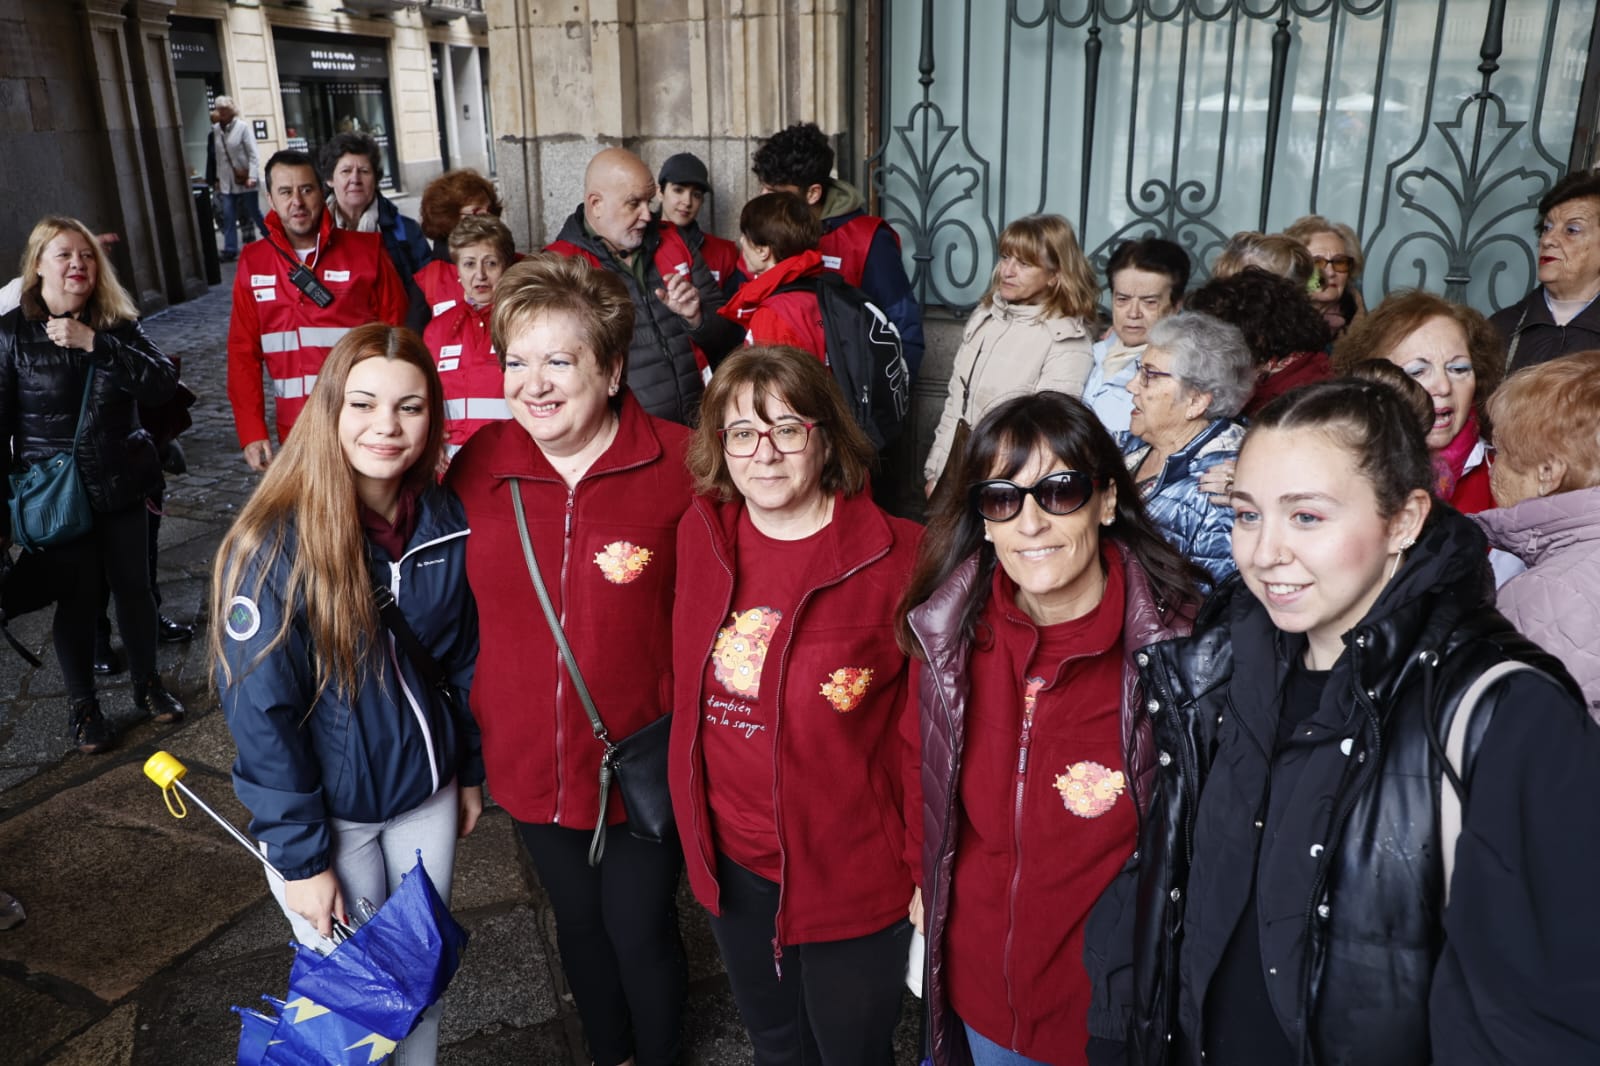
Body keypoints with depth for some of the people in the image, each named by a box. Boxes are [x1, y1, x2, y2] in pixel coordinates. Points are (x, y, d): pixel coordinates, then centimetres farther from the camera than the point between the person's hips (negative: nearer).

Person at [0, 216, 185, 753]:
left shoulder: (116, 324, 2)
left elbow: (163, 381, -14)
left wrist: (94, 343, -25)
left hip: (122, 483, 2)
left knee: (133, 586, 11)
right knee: (77, 598, 6)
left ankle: (148, 685, 30)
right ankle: (82, 705, 23)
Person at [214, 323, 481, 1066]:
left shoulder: (445, 523, -8)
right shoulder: (274, 545, -22)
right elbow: (260, 714, -18)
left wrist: (470, 771, 10)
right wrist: (300, 856, -14)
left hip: (427, 796, 4)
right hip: (328, 814, -4)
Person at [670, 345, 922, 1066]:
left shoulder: (896, 558, -20)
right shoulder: (702, 535, -5)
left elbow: (926, 727, -15)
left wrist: (928, 868, -10)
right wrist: (693, 817, 10)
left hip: (852, 868, -4)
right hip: (730, 858, 5)